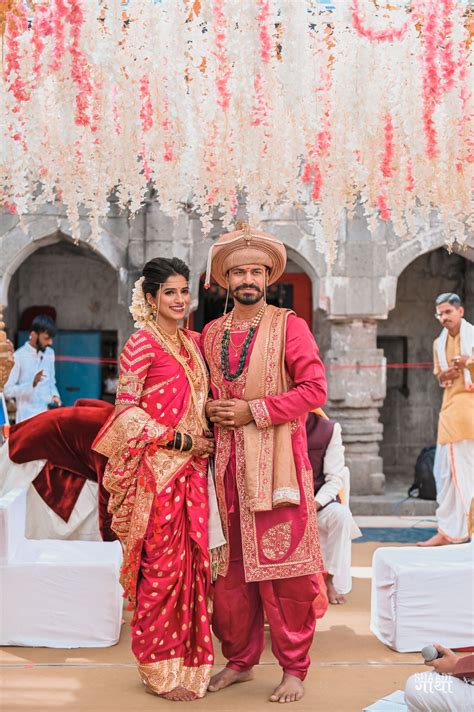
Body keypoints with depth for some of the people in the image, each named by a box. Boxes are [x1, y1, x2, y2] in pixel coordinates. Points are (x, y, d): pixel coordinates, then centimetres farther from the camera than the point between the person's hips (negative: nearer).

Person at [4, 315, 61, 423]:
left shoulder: (50, 353, 10)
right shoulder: (19, 357, -9)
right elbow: (8, 391, -10)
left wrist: (54, 395, 0)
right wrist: (32, 383, -22)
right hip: (28, 417, -5)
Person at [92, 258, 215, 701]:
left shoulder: (191, 342, 14)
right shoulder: (142, 344, -8)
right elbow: (126, 410, -11)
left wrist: (205, 439, 8)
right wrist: (181, 440, -14)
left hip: (191, 468, 7)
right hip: (156, 469, -7)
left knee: (191, 561, 9)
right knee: (162, 566, -3)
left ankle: (187, 658, 20)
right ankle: (160, 670, 10)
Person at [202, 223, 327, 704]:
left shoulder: (289, 326, 0)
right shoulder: (210, 334, 13)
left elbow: (314, 389, -8)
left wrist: (253, 411, -13)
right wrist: (209, 409, 1)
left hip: (276, 461, -4)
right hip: (226, 462, 4)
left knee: (282, 564, -3)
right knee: (230, 566, 8)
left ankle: (294, 669, 11)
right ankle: (240, 660, 24)